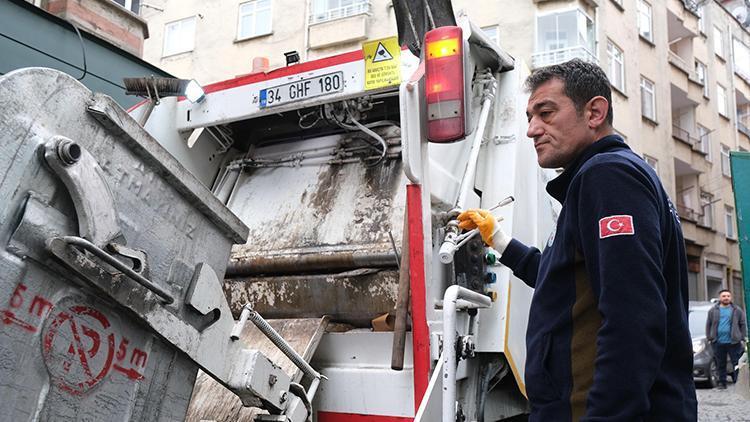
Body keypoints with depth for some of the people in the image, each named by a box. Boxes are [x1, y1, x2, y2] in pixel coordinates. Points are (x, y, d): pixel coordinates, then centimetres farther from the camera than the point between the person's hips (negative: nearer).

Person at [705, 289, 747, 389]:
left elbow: (743, 324, 8)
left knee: (737, 363, 0)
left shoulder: (737, 310, 7)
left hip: (733, 342, -1)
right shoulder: (713, 311, 9)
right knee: (721, 364, 6)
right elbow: (708, 325, 12)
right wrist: (709, 338, 5)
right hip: (718, 343, 1)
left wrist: (742, 338, 1)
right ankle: (722, 382, 14)